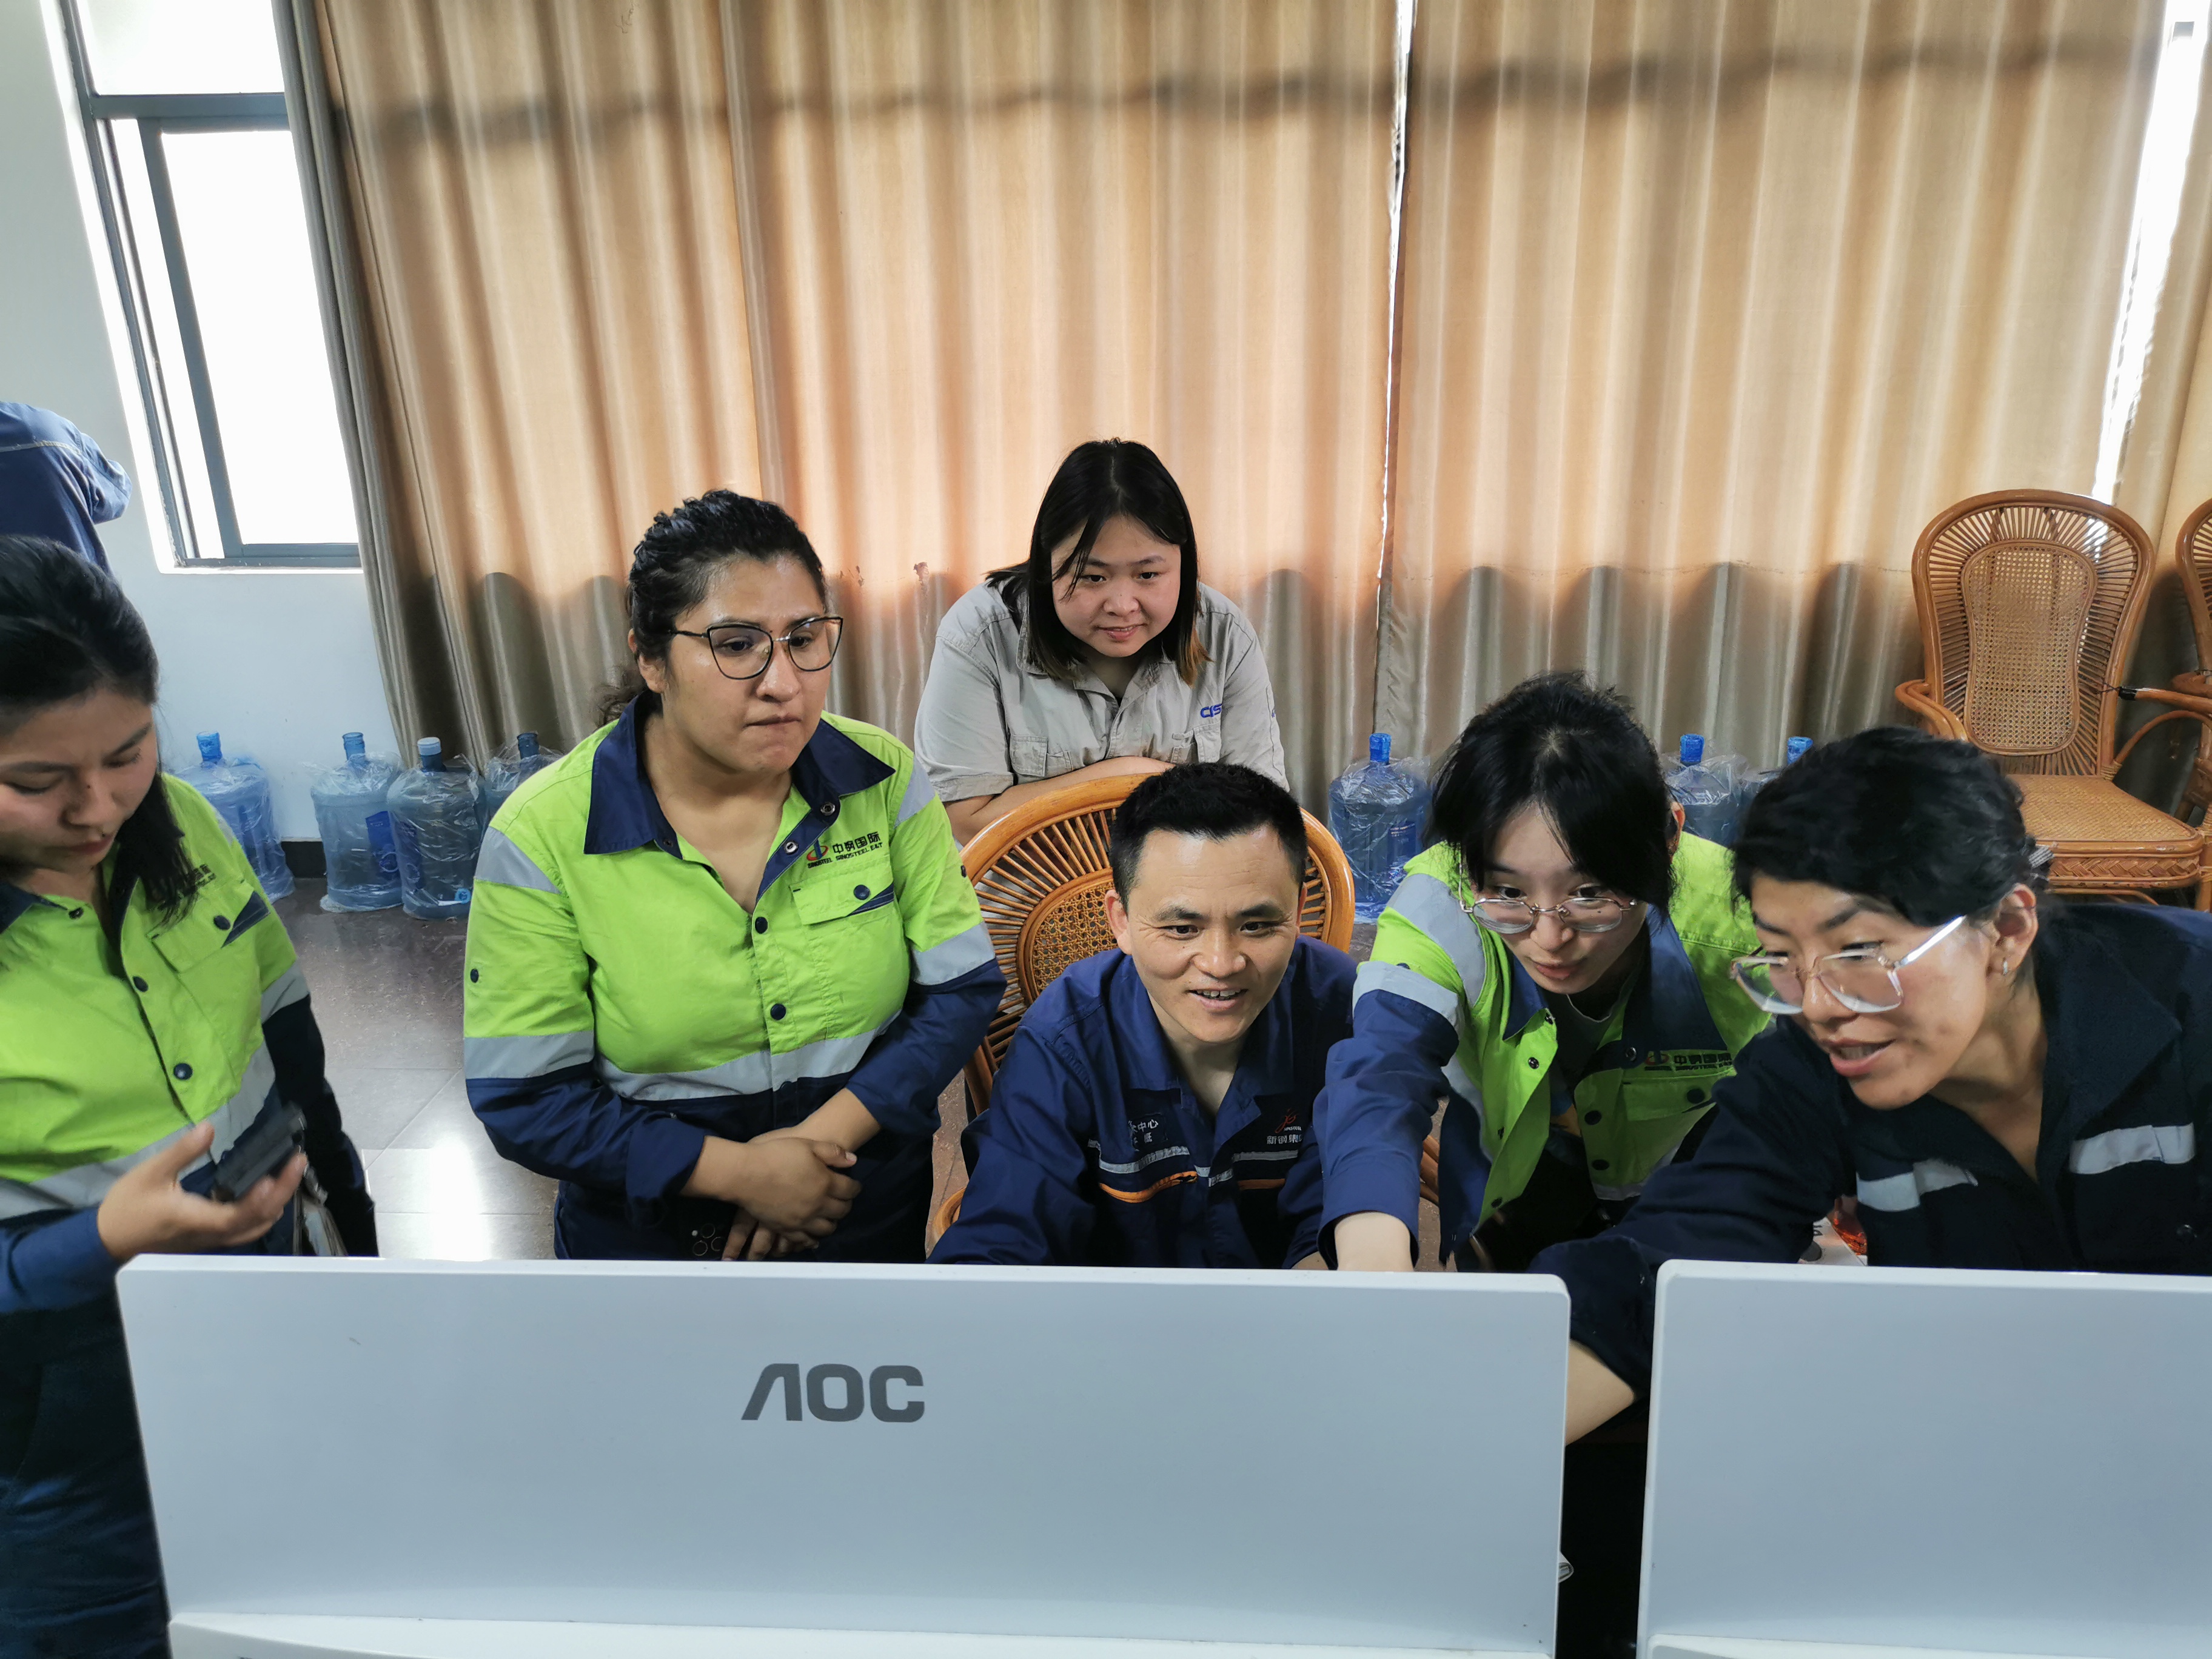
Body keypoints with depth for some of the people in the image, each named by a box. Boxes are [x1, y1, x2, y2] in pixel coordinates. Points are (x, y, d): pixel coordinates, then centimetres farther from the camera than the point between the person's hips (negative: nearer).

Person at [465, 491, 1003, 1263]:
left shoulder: (883, 778, -13)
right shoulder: (543, 836, -18)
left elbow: (962, 987, -9)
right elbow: (526, 1099, -15)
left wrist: (827, 1134, -19)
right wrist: (738, 1170, -22)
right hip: (650, 1231, -2)